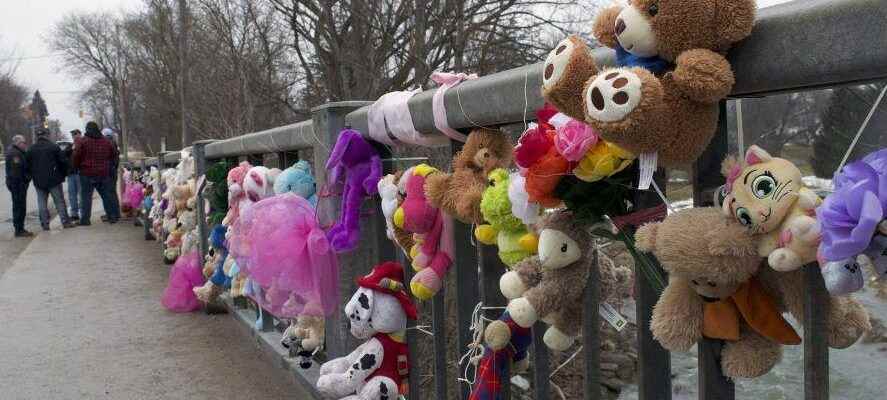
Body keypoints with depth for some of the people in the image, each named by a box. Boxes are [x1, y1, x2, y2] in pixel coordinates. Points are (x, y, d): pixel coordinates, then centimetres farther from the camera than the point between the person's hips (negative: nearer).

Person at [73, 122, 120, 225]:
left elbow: (76, 157, -9)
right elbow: (114, 155, 14)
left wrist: (76, 167, 6)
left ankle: (85, 219, -1)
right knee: (107, 195, 10)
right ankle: (113, 216, 13)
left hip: (87, 174, -4)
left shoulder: (82, 141, -6)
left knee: (86, 197, 1)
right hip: (104, 174, 4)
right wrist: (108, 166, 24)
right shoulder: (106, 141, 7)